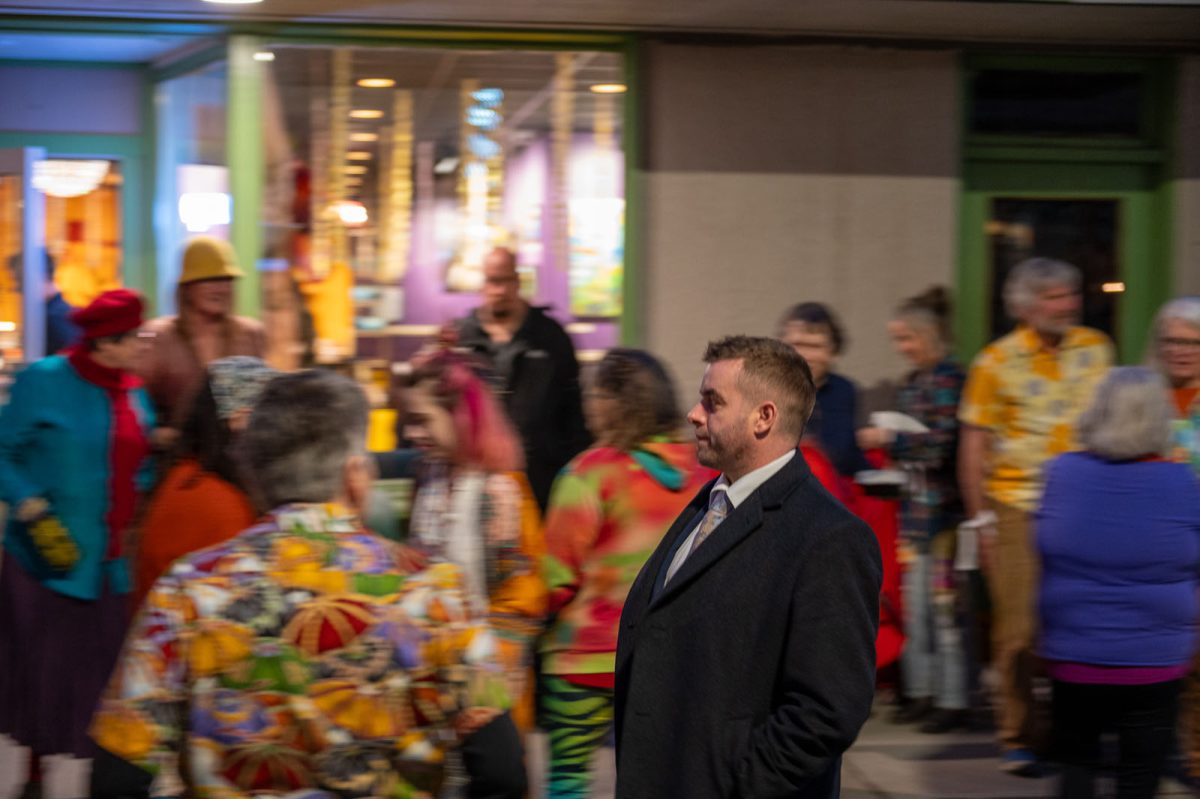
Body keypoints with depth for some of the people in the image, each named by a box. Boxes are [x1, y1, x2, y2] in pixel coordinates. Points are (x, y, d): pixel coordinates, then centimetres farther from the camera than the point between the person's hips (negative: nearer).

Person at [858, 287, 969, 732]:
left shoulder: (950, 380, -12)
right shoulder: (911, 384, 14)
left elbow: (941, 447, -18)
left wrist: (889, 440, -12)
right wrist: (882, 443, 8)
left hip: (942, 508, -8)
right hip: (915, 505, 8)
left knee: (944, 603, -5)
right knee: (914, 601, 10)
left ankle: (953, 700, 1)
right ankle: (921, 691, 19)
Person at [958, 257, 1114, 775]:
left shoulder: (1096, 348, 6)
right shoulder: (996, 362, -5)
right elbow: (973, 443, -2)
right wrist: (980, 518, -5)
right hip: (1017, 509, -3)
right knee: (1018, 629, 0)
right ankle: (1018, 740, 11)